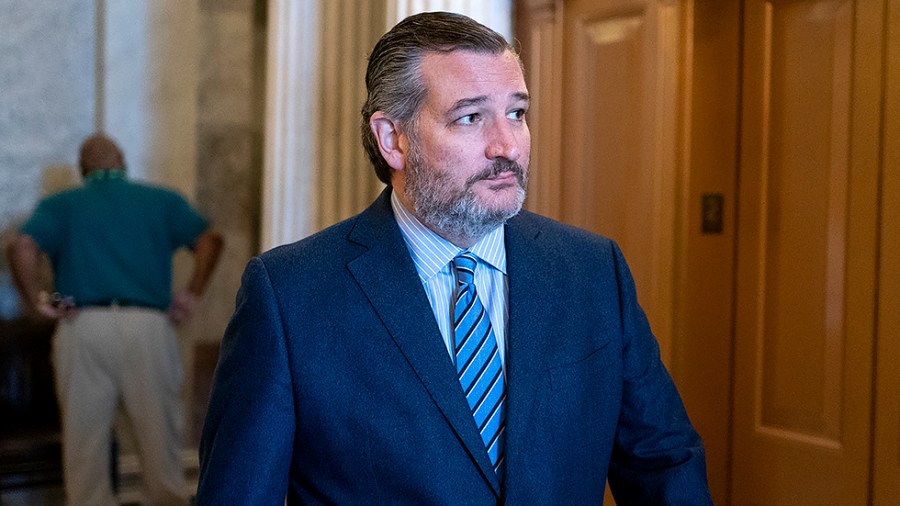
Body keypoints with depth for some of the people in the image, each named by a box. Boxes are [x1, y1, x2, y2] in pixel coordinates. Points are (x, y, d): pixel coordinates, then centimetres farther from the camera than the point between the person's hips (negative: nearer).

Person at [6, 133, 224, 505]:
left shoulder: (60, 205, 11)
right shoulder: (162, 200, 14)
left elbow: (22, 247, -7)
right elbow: (210, 239, 1)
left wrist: (36, 301, 0)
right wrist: (192, 295, 2)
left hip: (83, 328, 0)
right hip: (148, 326, 0)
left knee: (84, 437, 7)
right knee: (159, 436, 7)